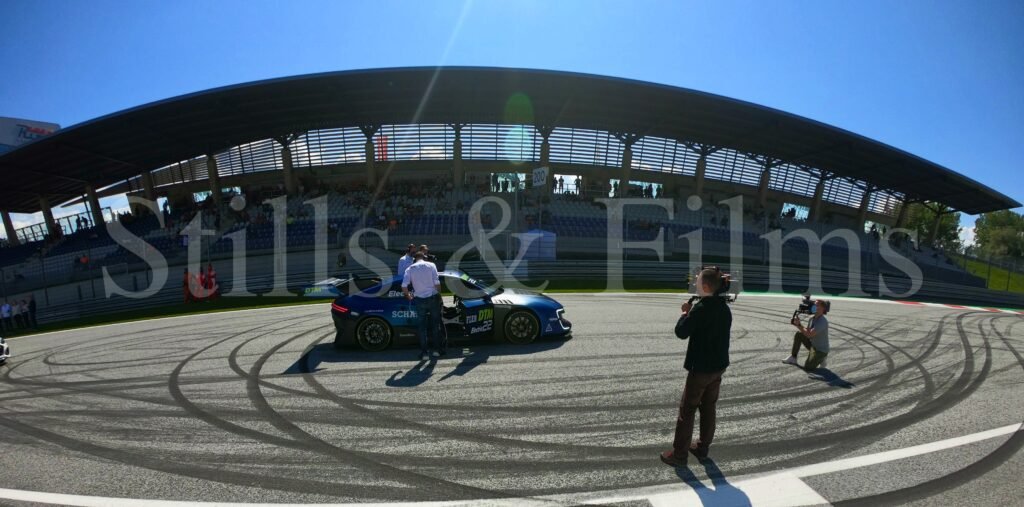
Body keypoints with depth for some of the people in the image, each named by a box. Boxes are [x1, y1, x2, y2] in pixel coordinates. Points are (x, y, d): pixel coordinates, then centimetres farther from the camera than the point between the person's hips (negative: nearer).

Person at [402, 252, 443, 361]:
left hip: (419, 300, 0)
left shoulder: (410, 269, 3)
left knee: (422, 326, 9)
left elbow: (404, 286, -8)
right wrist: (439, 295, 5)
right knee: (435, 324, 14)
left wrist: (408, 295, 10)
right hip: (432, 298, 0)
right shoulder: (430, 265, 0)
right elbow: (437, 283, -8)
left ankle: (424, 352, 8)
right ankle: (436, 349, 18)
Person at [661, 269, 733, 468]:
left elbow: (681, 332, -19)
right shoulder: (725, 308, 5)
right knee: (708, 408, 18)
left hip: (701, 367, -8)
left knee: (687, 410, 2)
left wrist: (685, 313, -6)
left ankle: (679, 454, 9)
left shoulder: (701, 308, -22)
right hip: (719, 365, 8)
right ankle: (702, 447, 29)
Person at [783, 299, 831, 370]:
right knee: (798, 334, -5)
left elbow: (809, 334, -32)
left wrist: (799, 325, -25)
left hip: (821, 350, -8)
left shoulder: (822, 321, -27)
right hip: (812, 345, 8)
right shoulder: (812, 318, 1)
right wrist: (797, 324, -8)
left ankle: (821, 359, 11)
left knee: (808, 368, -19)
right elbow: (806, 331, 8)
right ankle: (793, 358, 2)